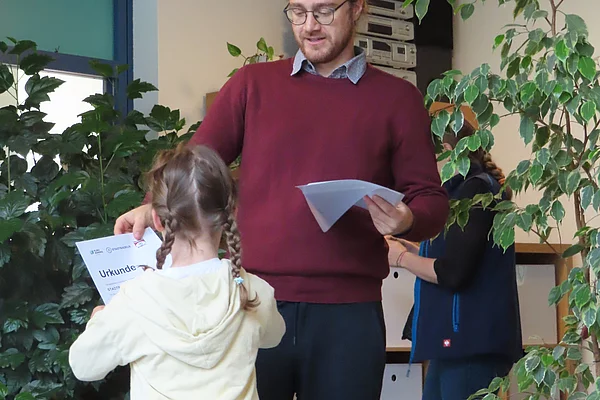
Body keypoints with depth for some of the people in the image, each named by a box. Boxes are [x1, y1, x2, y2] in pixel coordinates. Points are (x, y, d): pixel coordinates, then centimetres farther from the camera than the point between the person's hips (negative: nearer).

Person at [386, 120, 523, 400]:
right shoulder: (467, 190, 19)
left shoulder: (475, 190, -11)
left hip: (471, 341, -10)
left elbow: (453, 274, -20)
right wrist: (412, 249, 11)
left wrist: (402, 258, -5)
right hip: (459, 338, 10)